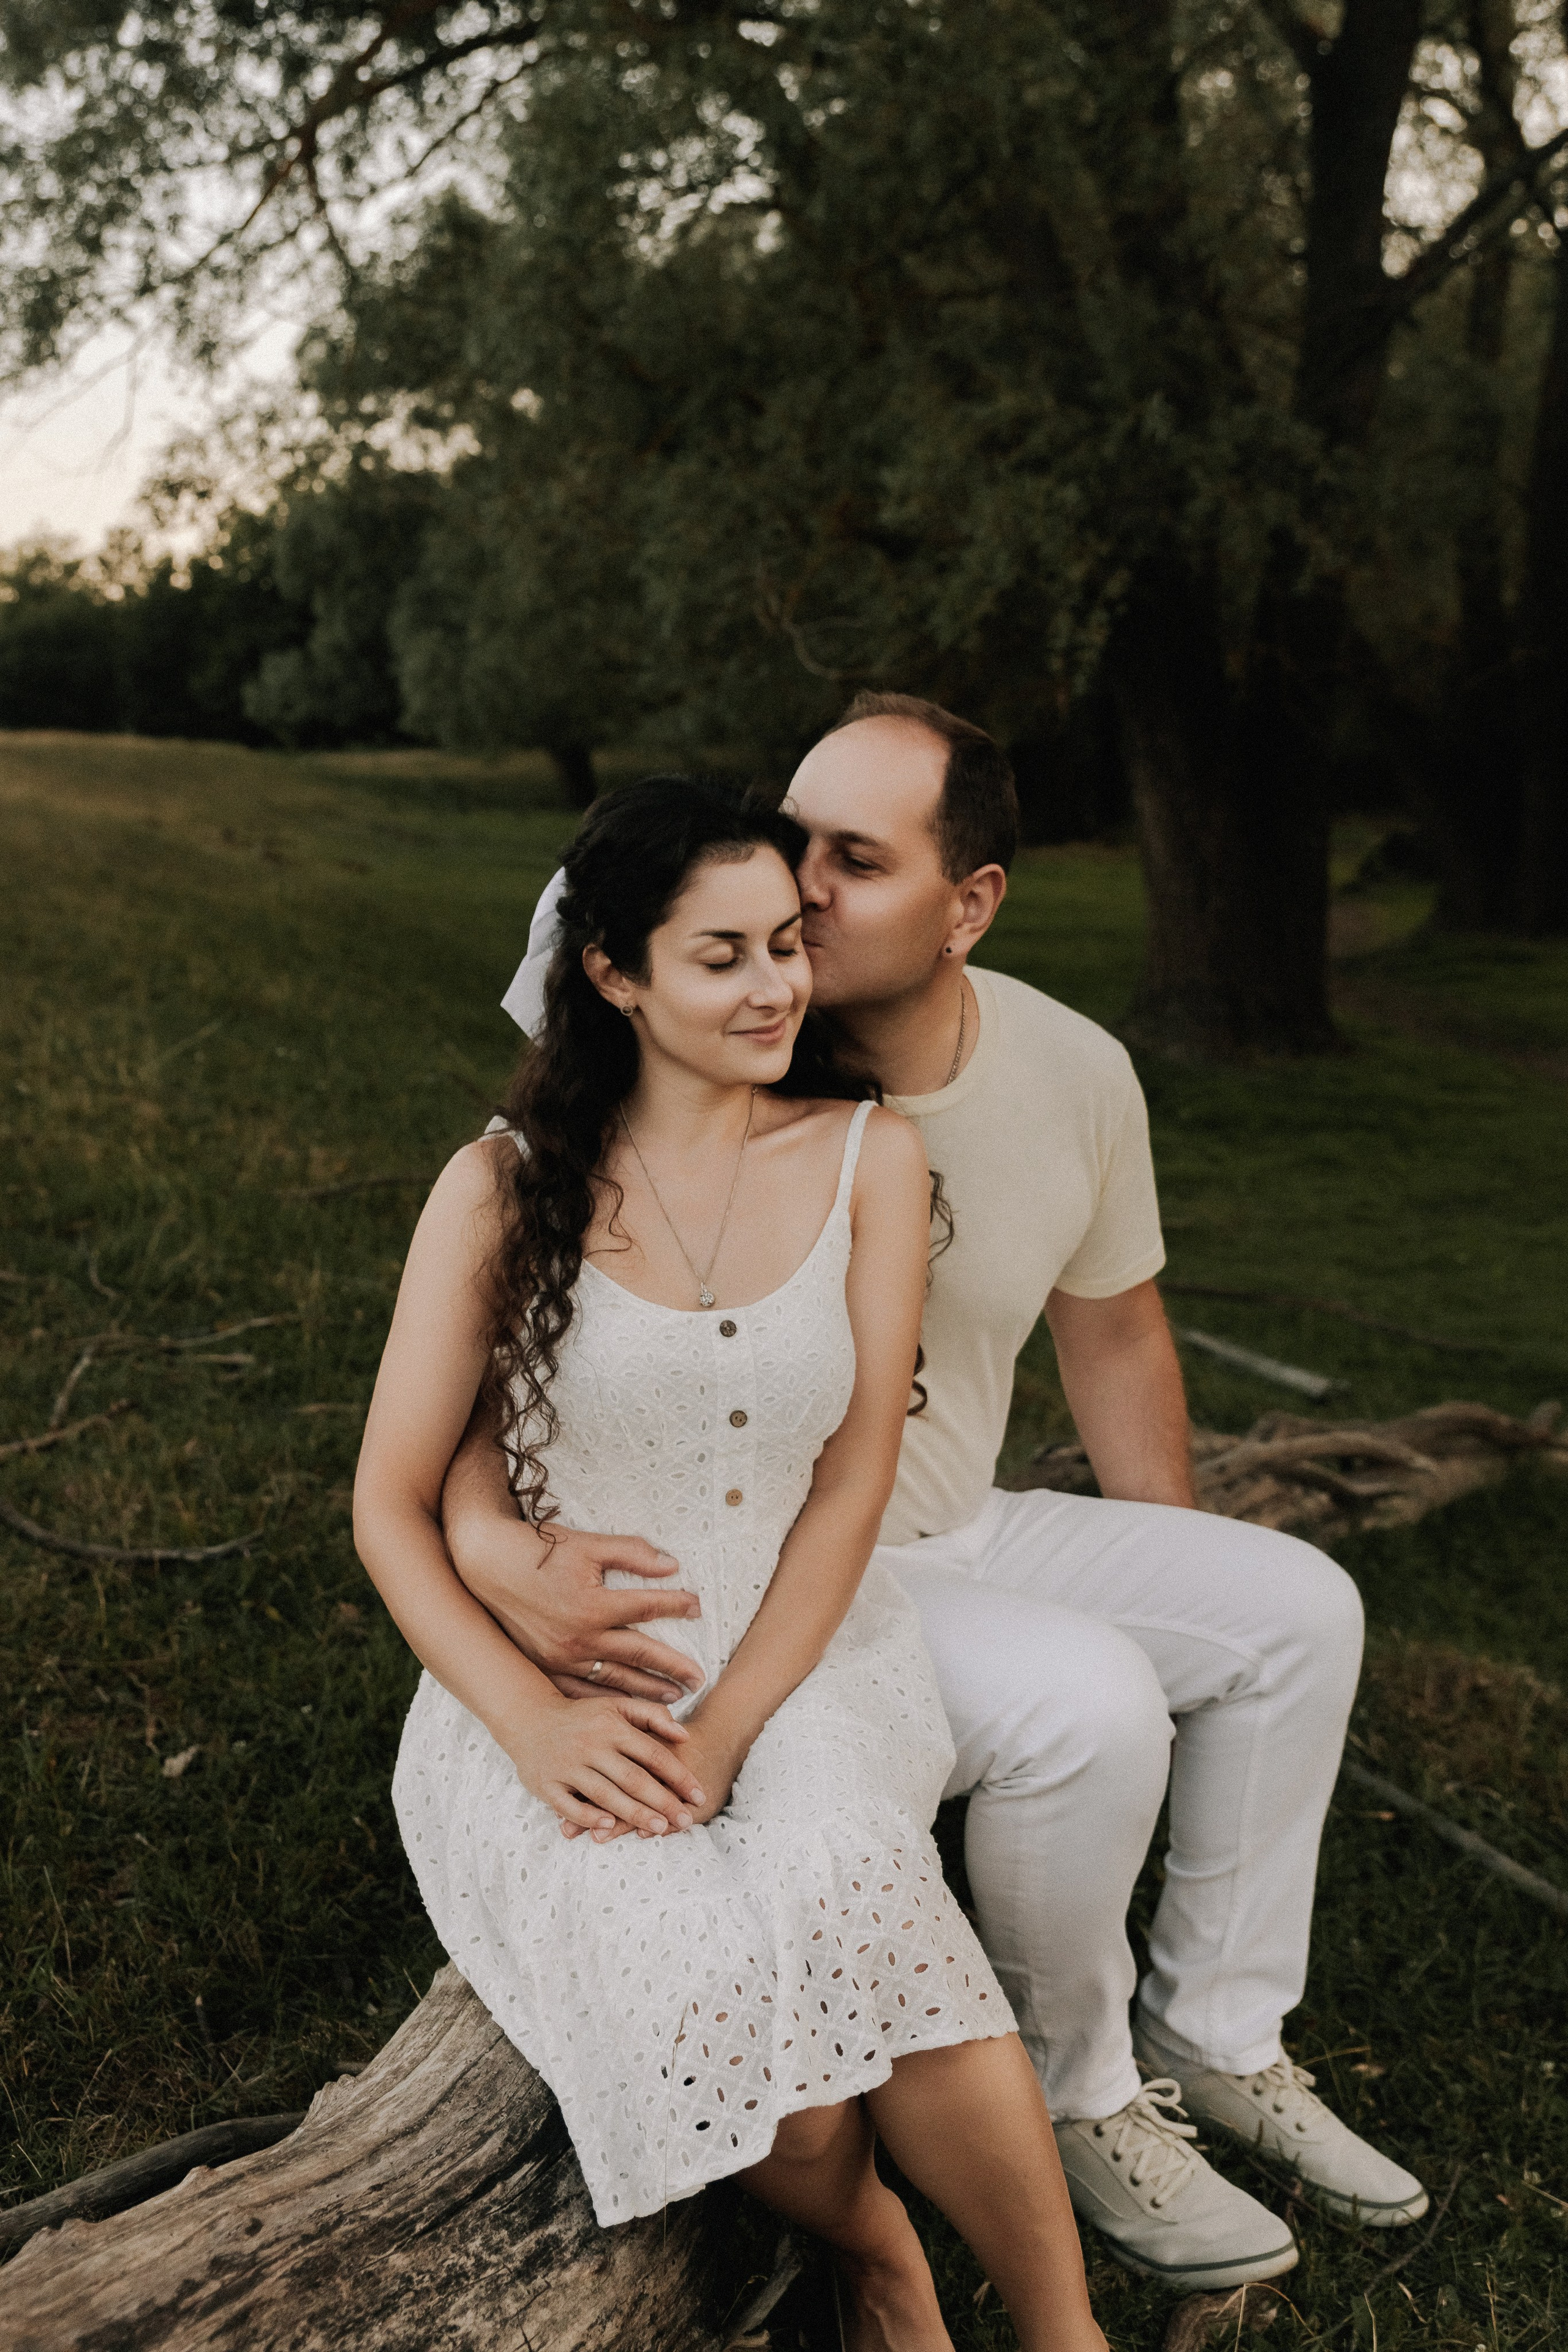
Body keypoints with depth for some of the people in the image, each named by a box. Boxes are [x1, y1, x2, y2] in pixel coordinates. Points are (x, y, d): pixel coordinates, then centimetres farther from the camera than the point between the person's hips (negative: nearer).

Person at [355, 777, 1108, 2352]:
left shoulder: (866, 1158, 3)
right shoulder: (502, 1190, -2)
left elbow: (853, 1481, -1)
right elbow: (391, 1506, 1)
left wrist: (726, 1731, -13)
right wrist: (534, 1720, -15)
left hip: (801, 1652, 1)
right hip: (562, 1682, 0)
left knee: (840, 1882, -33)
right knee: (718, 1995, -29)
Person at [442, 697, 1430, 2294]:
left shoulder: (1077, 1075, -8)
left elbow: (1113, 1338, 8)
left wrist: (1188, 1602, 17)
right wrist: (491, 1542, -45)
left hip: (965, 1534, 6)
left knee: (1299, 1608, 2)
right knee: (1085, 1700, -28)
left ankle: (1214, 2035, 18)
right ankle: (1076, 2100, 0)